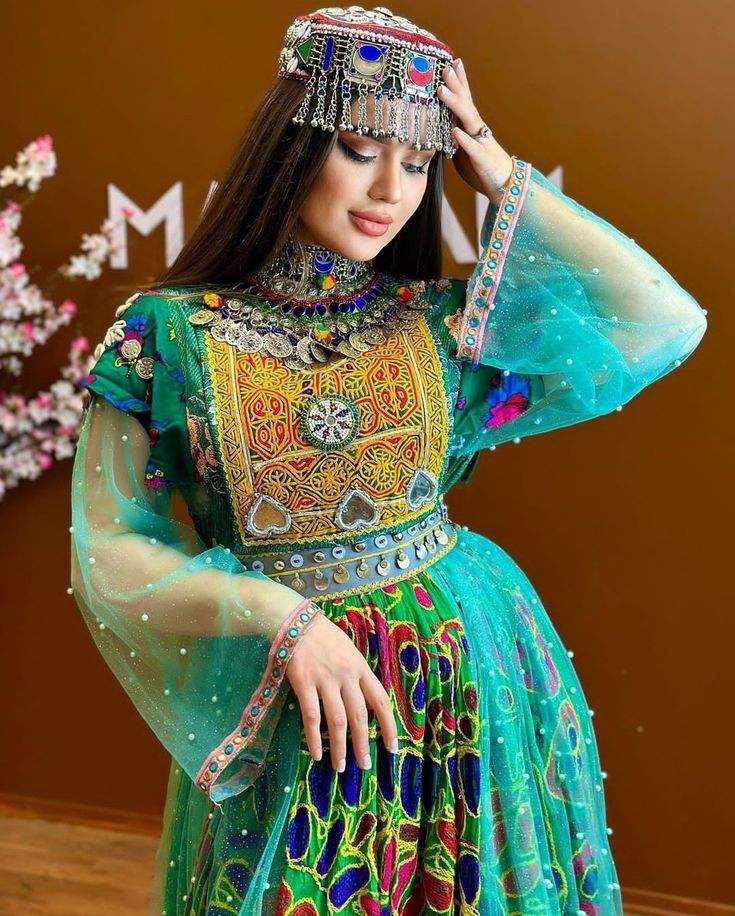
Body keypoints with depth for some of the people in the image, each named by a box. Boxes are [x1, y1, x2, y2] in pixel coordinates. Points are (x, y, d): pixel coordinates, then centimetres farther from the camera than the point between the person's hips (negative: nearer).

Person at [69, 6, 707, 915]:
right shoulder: (167, 333, -7)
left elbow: (670, 324, -6)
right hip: (279, 710, -1)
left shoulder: (444, 320, -1)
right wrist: (280, 613, -21)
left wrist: (505, 179, -6)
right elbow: (106, 557, -7)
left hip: (466, 673, 2)